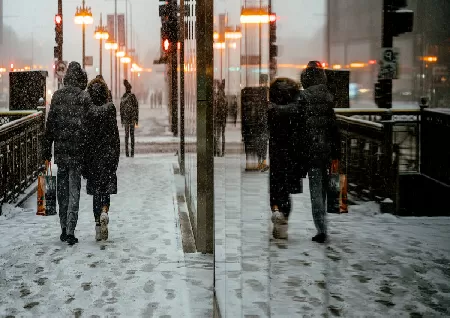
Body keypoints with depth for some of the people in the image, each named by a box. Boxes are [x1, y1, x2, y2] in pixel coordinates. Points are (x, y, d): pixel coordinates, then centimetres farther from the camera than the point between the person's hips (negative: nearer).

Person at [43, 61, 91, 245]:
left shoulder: (57, 96, 3)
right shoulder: (84, 98, -7)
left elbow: (50, 124, 5)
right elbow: (89, 126, -7)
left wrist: (46, 149, 11)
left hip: (60, 150, 3)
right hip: (77, 150, -3)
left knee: (62, 191, 13)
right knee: (74, 191, 1)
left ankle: (64, 229, 19)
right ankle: (70, 231, -4)